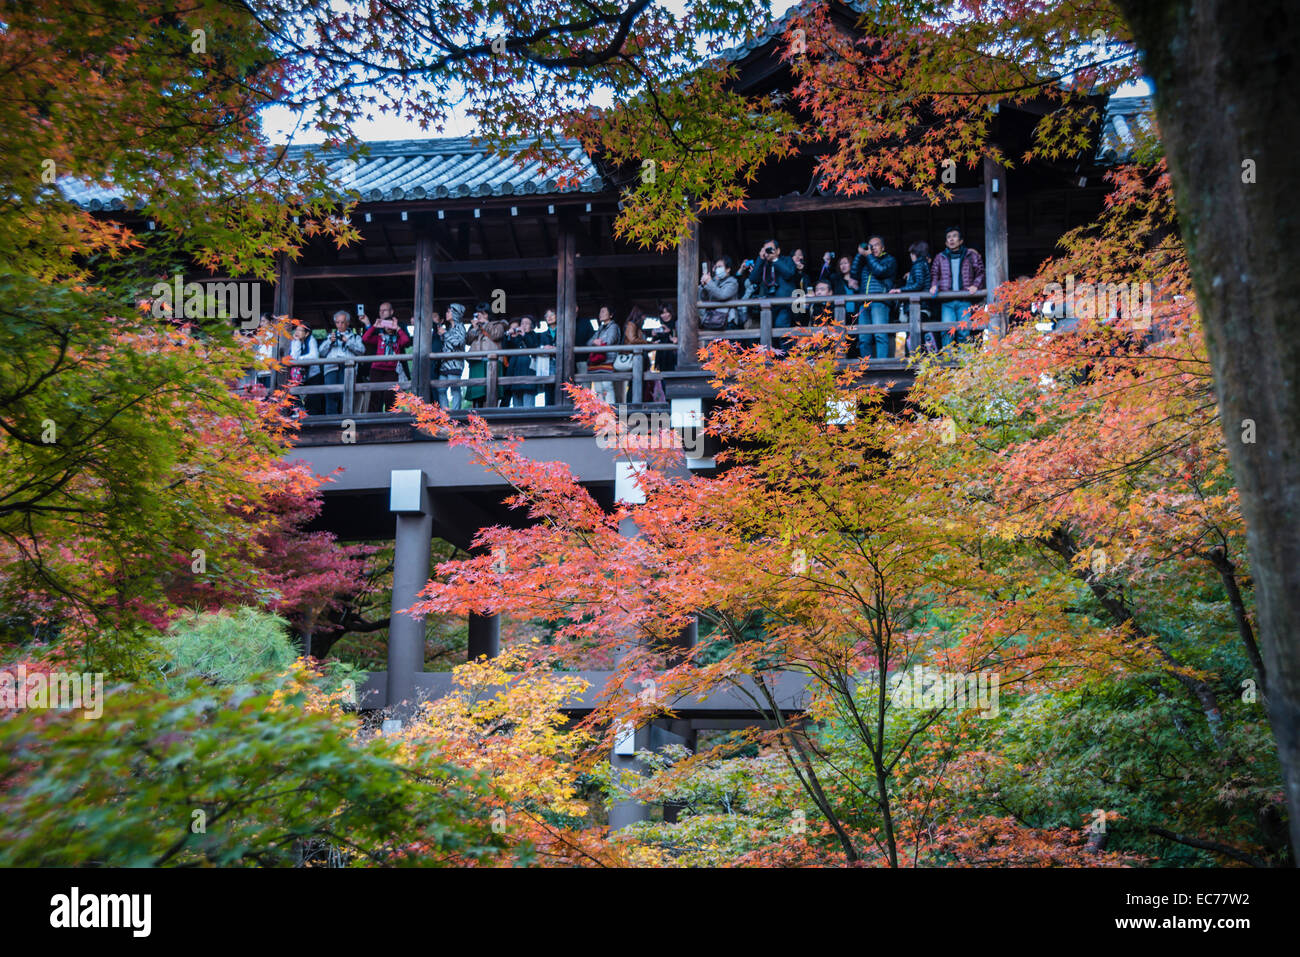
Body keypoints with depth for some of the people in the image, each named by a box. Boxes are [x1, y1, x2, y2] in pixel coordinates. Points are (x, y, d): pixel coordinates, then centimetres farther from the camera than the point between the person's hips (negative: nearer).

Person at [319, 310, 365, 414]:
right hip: (331, 367, 1)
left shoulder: (355, 337, 24)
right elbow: (322, 352, 18)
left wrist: (347, 341, -4)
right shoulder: (330, 336, 31)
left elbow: (362, 351, 5)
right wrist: (330, 341, 3)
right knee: (331, 394, -18)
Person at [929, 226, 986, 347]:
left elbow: (980, 272, 12)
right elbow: (934, 274, 18)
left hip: (965, 301, -1)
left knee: (964, 331, -8)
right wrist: (934, 285, -2)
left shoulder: (971, 256, 12)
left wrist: (975, 285, -5)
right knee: (947, 330, -12)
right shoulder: (940, 258, 16)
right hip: (947, 301, 1)